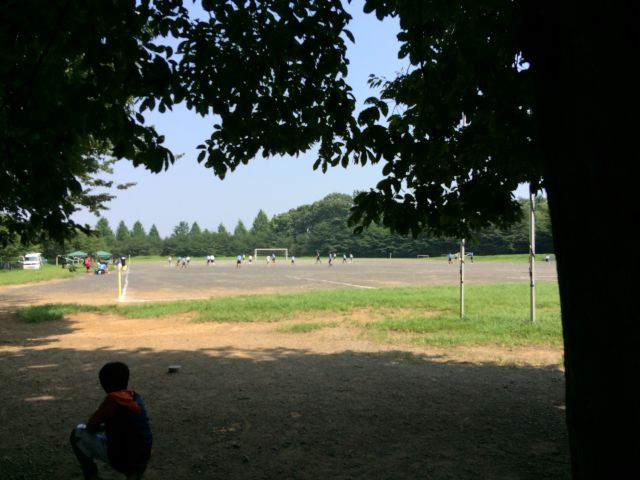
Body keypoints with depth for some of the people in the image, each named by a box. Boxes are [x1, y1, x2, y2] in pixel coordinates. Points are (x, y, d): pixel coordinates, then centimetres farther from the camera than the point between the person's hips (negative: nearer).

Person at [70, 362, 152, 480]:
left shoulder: (112, 398, -14)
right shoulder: (136, 397, 6)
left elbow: (90, 428, -4)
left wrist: (99, 426, 16)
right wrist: (105, 425, 24)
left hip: (121, 459, -6)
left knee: (77, 433, 7)